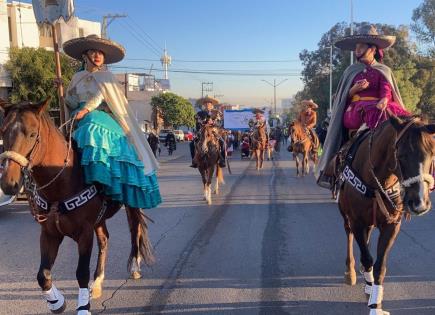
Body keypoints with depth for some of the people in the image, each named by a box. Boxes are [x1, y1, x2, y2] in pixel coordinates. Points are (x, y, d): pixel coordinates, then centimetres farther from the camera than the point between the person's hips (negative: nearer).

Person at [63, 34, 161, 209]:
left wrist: (85, 110, -23)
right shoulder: (77, 77, 20)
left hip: (102, 118, -5)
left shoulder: (106, 76, 9)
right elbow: (70, 103, 23)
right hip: (81, 121, 5)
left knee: (95, 131, -36)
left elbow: (100, 95, -10)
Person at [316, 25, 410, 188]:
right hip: (355, 110, -2)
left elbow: (386, 92, 0)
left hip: (380, 107, 2)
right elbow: (343, 97, 14)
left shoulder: (384, 70, 15)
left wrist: (383, 102, -22)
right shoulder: (352, 70, 15)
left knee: (403, 116, -27)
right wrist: (354, 89, -7)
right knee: (374, 113, -36)